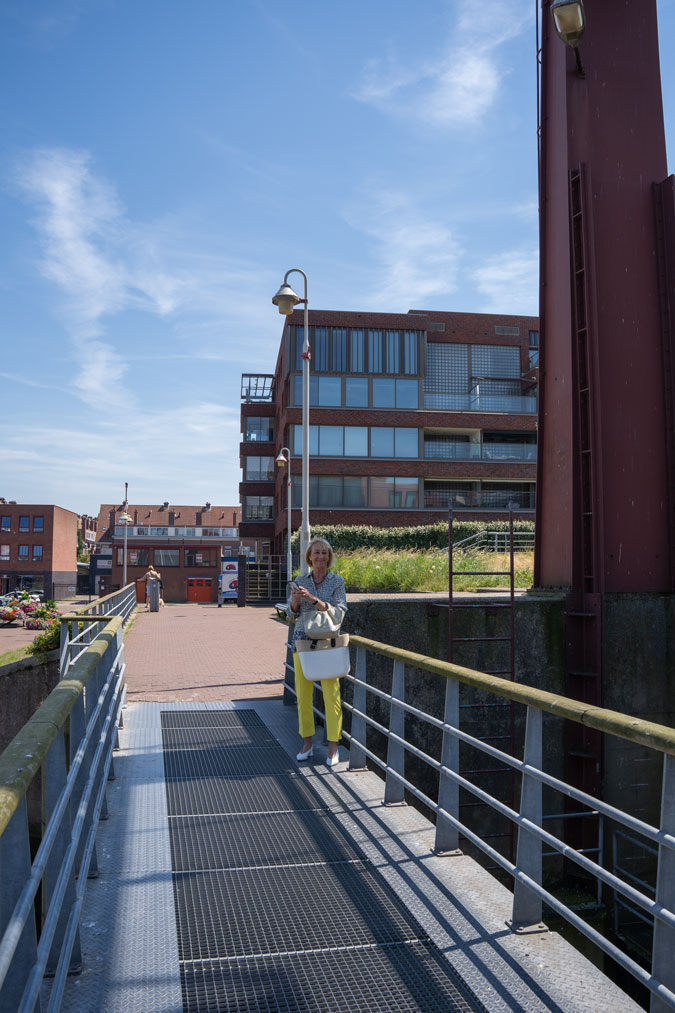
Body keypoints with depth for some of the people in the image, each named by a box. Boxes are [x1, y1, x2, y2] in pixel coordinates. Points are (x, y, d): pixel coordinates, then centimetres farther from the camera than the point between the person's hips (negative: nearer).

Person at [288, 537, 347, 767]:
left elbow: (338, 613, -12)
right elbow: (292, 616, 8)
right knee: (302, 694, 5)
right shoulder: (300, 582, 6)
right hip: (302, 640, 3)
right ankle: (307, 743, 20)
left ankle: (333, 748, 7)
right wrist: (295, 600, -13)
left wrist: (312, 598, -21)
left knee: (331, 694, -4)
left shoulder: (337, 582, -1)